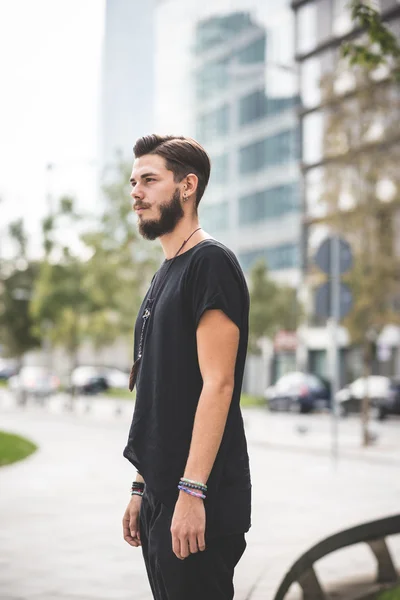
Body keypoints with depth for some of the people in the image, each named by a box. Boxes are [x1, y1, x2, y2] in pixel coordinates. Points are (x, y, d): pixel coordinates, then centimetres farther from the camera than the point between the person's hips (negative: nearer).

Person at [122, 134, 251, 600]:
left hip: (198, 504, -9)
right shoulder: (165, 276, 18)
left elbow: (218, 383, -19)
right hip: (160, 498, 10)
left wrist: (190, 492, -23)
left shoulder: (210, 263, -11)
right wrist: (141, 489, 18)